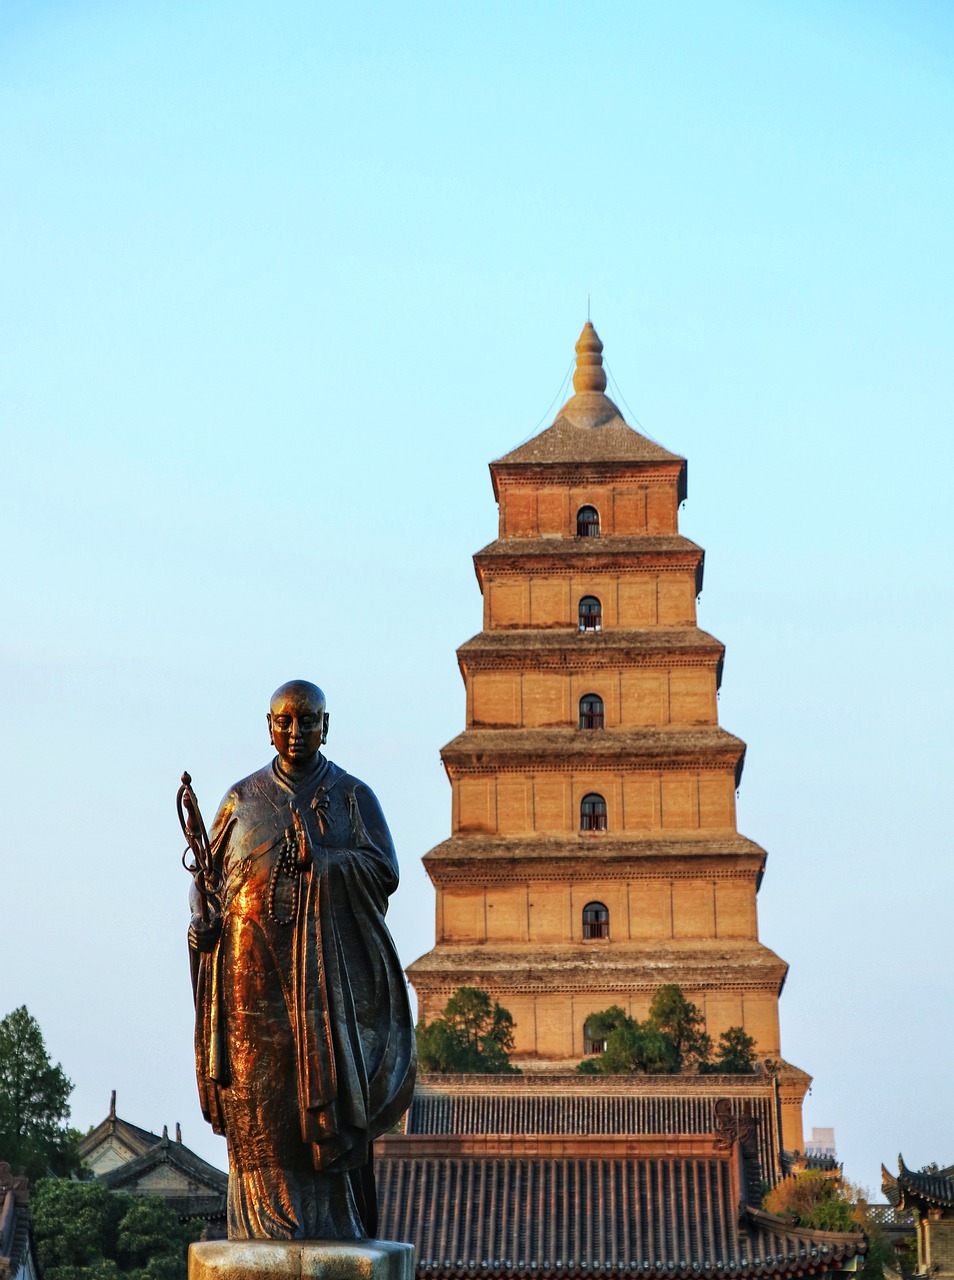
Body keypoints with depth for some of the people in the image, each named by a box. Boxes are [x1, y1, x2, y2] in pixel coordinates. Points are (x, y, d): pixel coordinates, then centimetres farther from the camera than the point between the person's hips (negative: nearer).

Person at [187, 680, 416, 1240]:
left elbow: (385, 872, -3)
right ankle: (264, 1220, 1)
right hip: (253, 968, 2)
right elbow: (209, 872, 14)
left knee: (325, 1086, -9)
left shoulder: (354, 796, 7)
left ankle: (331, 1223, -4)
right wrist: (201, 919, -5)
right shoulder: (243, 798, 13)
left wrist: (317, 860, -16)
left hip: (327, 967, -1)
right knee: (258, 1097, -3)